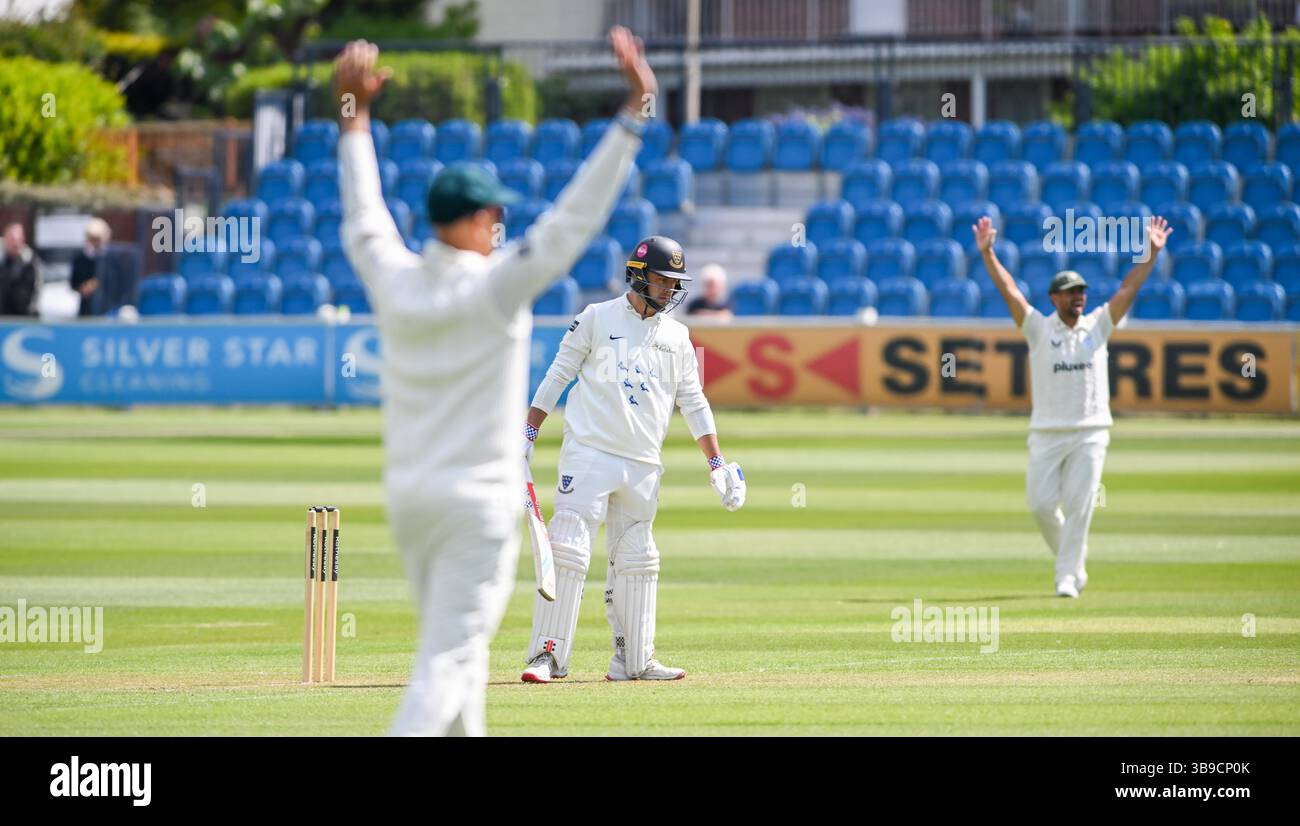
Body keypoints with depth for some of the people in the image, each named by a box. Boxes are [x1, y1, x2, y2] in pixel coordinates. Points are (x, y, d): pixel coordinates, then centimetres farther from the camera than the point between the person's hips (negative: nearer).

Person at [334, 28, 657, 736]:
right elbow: (576, 218, -17)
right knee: (449, 654, -8)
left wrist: (354, 114, 28)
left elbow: (363, 219, 18)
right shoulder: (495, 287, -14)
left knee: (454, 646, 20)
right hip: (478, 501, -6)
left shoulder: (393, 281, 0)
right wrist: (634, 113, -17)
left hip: (407, 493, 7)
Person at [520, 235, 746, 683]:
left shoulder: (677, 337, 14)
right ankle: (548, 653, -10)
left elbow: (693, 403, 16)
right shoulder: (597, 319, 2)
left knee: (636, 561, 7)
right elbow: (557, 377, 4)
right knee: (568, 550, -11)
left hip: (643, 467, 4)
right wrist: (527, 435, -1)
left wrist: (718, 464, 9)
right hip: (589, 451, -4)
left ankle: (634, 659, 14)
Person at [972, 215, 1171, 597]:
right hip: (1046, 433, 0)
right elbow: (1009, 290, -5)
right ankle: (1072, 557, 23)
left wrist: (1151, 253, -4)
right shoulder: (1039, 328, 3)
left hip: (1090, 433, 0)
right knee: (1041, 504, -2)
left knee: (1079, 505, -6)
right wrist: (987, 254, -14)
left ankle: (1067, 576, -1)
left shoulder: (1098, 325, 8)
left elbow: (1128, 289, 4)